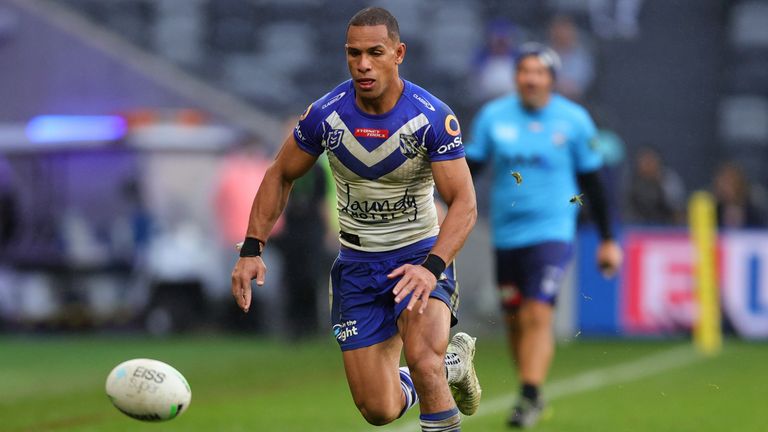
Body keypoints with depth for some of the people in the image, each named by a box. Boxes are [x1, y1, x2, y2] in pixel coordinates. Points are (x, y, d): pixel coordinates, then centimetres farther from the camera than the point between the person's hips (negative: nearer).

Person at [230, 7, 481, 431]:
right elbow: (280, 176, 5)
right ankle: (451, 362, 33)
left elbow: (464, 204, -21)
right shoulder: (325, 114, -11)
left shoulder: (433, 117, -18)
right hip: (357, 264, 3)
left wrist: (432, 267, -37)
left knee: (421, 357, -34)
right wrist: (252, 249, -4)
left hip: (420, 253, -3)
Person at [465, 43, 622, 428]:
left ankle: (530, 397, -15)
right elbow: (470, 165, 5)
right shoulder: (493, 115, 1)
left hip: (552, 232, -3)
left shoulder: (574, 120, -2)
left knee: (537, 316, -17)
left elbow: (591, 181, 6)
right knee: (514, 321, 9)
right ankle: (530, 392, 26)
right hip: (506, 234, 3)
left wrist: (607, 239, 8)